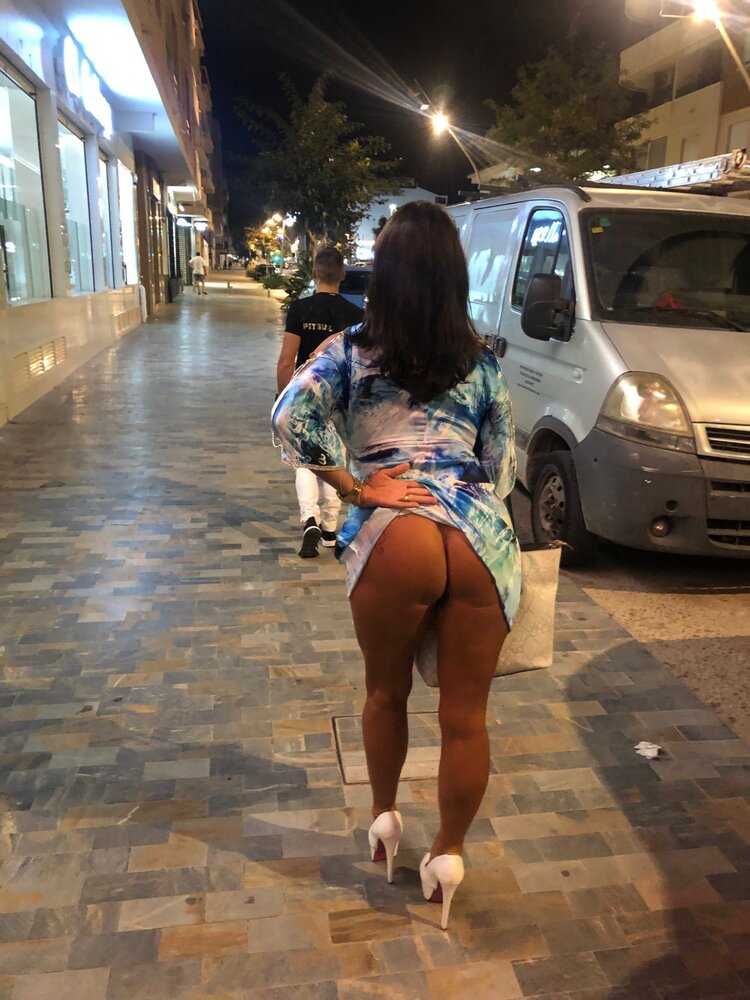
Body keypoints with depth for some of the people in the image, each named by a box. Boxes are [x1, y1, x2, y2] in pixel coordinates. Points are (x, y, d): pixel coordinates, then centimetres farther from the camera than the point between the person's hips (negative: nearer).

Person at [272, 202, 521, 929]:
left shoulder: (353, 349, 8)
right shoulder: (482, 361, 14)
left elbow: (290, 419, -7)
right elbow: (503, 467, 16)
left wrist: (355, 489, 0)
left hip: (398, 534, -1)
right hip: (483, 536, 2)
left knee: (386, 695, 23)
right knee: (465, 716, 12)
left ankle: (384, 816, 43)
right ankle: (448, 855, 30)